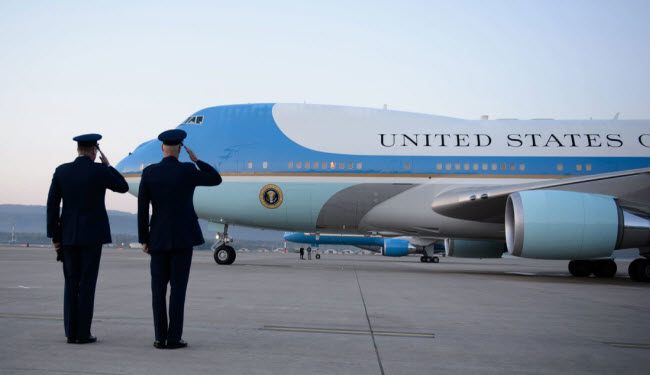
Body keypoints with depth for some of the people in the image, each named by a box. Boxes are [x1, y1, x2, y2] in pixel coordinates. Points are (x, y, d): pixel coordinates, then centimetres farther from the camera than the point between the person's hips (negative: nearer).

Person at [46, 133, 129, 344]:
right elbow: (123, 187, 7)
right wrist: (108, 165, 12)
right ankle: (83, 333, 1)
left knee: (71, 284, 9)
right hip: (93, 235, -3)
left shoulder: (61, 171, 3)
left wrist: (54, 236, 6)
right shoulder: (100, 171, -8)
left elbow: (52, 204, 1)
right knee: (87, 283, 0)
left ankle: (71, 332, 9)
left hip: (68, 235, 4)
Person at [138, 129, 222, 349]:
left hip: (159, 238, 2)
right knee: (178, 288, 0)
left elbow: (142, 209, -1)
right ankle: (174, 338, 1)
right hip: (183, 238, -2)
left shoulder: (149, 173, -1)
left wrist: (144, 239, 7)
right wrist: (196, 160, 10)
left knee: (158, 288, 7)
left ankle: (160, 337, 7)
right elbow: (216, 180, 8)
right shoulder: (187, 171, -7)